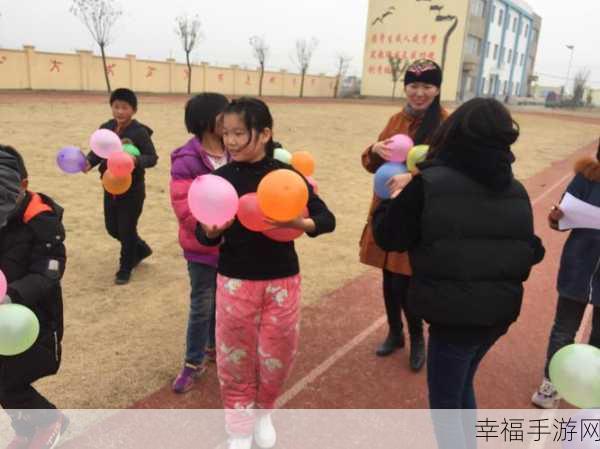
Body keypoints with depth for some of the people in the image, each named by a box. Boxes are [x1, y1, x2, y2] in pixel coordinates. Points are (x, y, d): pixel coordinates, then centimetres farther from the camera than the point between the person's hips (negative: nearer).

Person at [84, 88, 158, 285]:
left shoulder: (139, 132, -16)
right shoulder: (106, 128, 1)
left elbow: (153, 157, -15)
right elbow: (98, 151, 9)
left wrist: (137, 160, -34)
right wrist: (88, 162, -11)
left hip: (132, 190, -6)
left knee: (127, 230, 4)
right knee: (112, 227, 17)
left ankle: (125, 269, 25)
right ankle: (141, 249, 42)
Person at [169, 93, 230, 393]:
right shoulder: (187, 160, -17)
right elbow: (184, 208, -21)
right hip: (203, 247, -4)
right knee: (202, 306, 7)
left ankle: (214, 347, 42)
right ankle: (193, 362, 26)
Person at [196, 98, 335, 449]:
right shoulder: (220, 178, -6)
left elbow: (327, 218, -8)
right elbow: (205, 237, -2)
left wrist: (300, 224, -29)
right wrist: (211, 231, -26)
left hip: (282, 281, 0)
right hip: (234, 281, 1)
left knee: (278, 357, 12)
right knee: (234, 358, 10)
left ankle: (264, 412, 43)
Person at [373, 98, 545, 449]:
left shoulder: (430, 184, -15)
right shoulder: (517, 190, 2)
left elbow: (388, 236, -8)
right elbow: (530, 251, 10)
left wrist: (393, 201, 10)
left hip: (454, 314, -6)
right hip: (500, 311, 6)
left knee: (445, 400, 15)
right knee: (462, 385, 29)